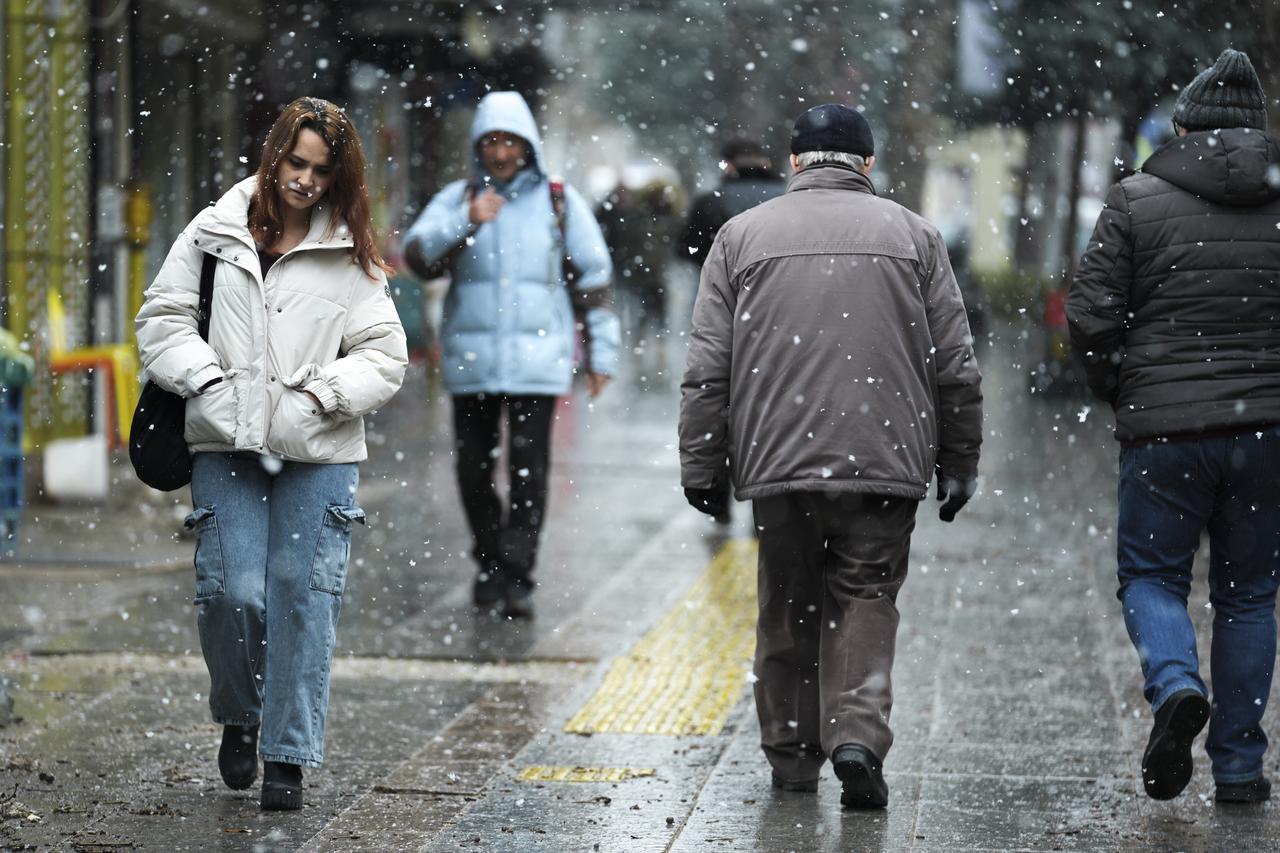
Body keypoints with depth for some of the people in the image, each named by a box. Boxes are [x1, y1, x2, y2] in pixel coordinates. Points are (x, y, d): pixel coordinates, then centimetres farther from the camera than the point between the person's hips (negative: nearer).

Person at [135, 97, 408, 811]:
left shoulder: (352, 256, 7)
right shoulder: (216, 233, 7)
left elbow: (385, 354, 5)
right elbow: (163, 317, 10)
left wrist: (321, 393, -9)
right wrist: (206, 379, -4)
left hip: (320, 453, 0)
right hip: (227, 445, 0)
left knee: (304, 594, -4)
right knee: (232, 592, -9)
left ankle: (290, 756, 5)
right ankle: (239, 719, 19)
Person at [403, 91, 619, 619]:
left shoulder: (559, 201, 5)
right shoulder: (457, 198, 7)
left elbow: (593, 278, 9)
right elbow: (418, 257, -6)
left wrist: (601, 353, 7)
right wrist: (466, 223, -19)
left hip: (537, 360, -2)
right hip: (471, 358, 2)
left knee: (529, 470, -9)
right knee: (474, 469, 7)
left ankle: (518, 580, -7)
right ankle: (489, 562, 27)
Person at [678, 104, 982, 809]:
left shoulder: (742, 235, 8)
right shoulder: (912, 234, 8)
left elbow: (707, 368, 4)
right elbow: (955, 365, 7)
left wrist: (701, 466, 7)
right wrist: (958, 461, 14)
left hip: (777, 460, 1)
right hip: (883, 459, -1)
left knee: (788, 610, 12)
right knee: (865, 602, 5)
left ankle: (792, 755, 20)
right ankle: (857, 735, -13)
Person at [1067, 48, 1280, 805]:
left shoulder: (1137, 202, -1)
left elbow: (1091, 318, -5)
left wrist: (1123, 395, 11)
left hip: (1164, 429, -2)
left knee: (1152, 574, 12)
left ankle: (1176, 686, -17)